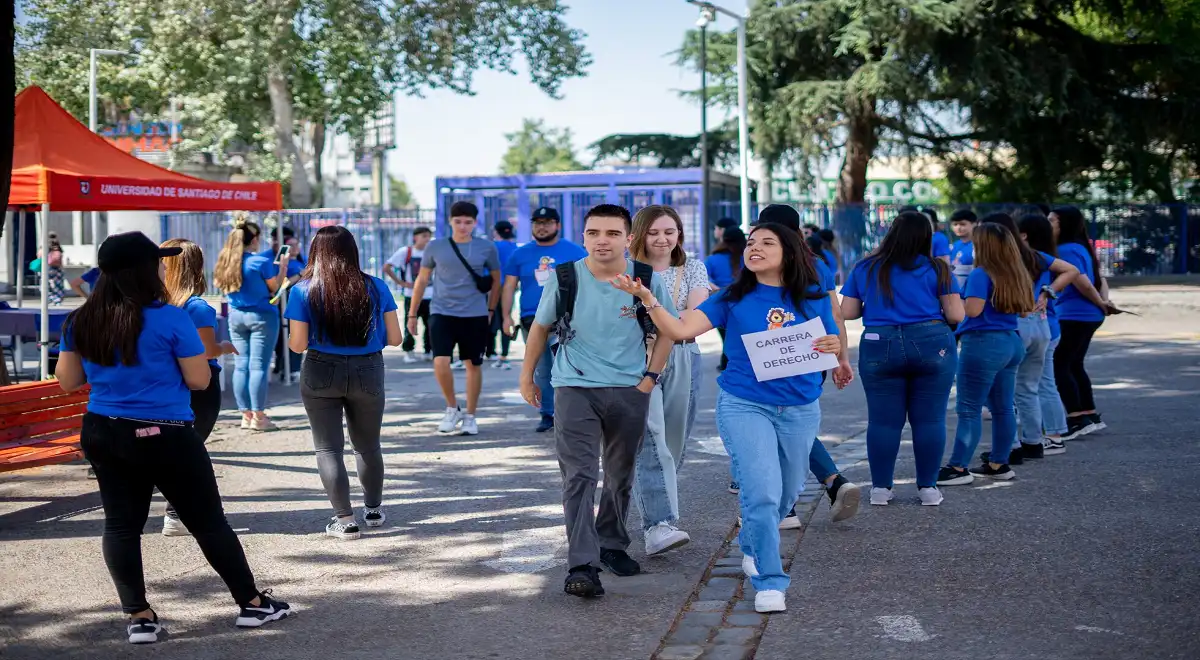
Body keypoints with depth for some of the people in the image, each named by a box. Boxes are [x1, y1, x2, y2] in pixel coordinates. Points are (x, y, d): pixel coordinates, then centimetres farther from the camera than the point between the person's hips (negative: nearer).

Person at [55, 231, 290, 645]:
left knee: (121, 524, 11)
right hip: (165, 437, -4)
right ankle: (252, 603, 17)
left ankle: (139, 616, 9)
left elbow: (67, 382, 8)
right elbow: (200, 380, -11)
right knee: (208, 521, 6)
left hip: (102, 433, 5)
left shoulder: (81, 323, 1)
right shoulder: (170, 319, -14)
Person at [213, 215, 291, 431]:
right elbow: (275, 288, -6)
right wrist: (283, 265, 4)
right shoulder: (262, 262, -13)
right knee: (258, 366, -4)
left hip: (236, 316, 6)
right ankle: (258, 416, -3)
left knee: (241, 365, 9)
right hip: (261, 316, -5)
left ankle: (246, 414, 11)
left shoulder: (225, 262, 3)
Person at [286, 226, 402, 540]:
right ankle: (373, 509, 34)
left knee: (328, 448, 7)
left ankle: (345, 520, 3)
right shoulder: (376, 287, -4)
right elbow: (394, 338, -2)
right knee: (368, 446, 20)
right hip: (368, 373, 2)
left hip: (321, 373, -2)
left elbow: (298, 345, -9)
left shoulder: (303, 291, -8)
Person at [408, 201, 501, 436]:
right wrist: (412, 314, 10)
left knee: (473, 365, 7)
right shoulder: (435, 247, 1)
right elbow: (422, 280, 10)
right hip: (442, 313, 0)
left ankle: (469, 416, 21)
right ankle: (452, 408, 8)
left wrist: (491, 310, 7)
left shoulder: (486, 248, 0)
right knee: (440, 362, -15)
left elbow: (496, 280, 11)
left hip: (475, 315, 0)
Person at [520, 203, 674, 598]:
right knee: (579, 476, -13)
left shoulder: (648, 280, -6)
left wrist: (650, 377, 0)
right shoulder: (564, 278, -7)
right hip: (574, 388, -2)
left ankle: (612, 545, 36)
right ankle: (582, 565, -17)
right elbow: (540, 328, 8)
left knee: (621, 476, 16)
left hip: (629, 391, 2)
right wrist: (527, 377, 11)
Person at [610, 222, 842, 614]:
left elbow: (834, 351, 8)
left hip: (800, 410, 3)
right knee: (762, 494, -15)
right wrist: (647, 298, -27)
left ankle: (751, 546, 47)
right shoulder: (732, 299, -3)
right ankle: (769, 581, -2)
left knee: (786, 494, 19)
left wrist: (834, 347, -16)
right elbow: (680, 330, -13)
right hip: (744, 406, -3)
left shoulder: (813, 299, 1)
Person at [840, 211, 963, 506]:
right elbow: (956, 315, -1)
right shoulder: (936, 269, 2)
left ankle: (881, 487, 10)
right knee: (930, 419, 5)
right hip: (931, 346, -1)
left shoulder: (865, 269, 7)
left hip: (880, 348, 1)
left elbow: (847, 313, 7)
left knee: (883, 420, 6)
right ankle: (928, 487, 9)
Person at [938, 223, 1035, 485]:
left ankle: (958, 468, -6)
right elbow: (1025, 308, 17)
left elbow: (973, 309, -20)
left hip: (983, 343, -9)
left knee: (969, 409, -6)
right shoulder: (1018, 275, 11)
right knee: (1003, 408, 12)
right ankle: (999, 464, 18)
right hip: (1012, 343, 9)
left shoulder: (981, 274, -13)